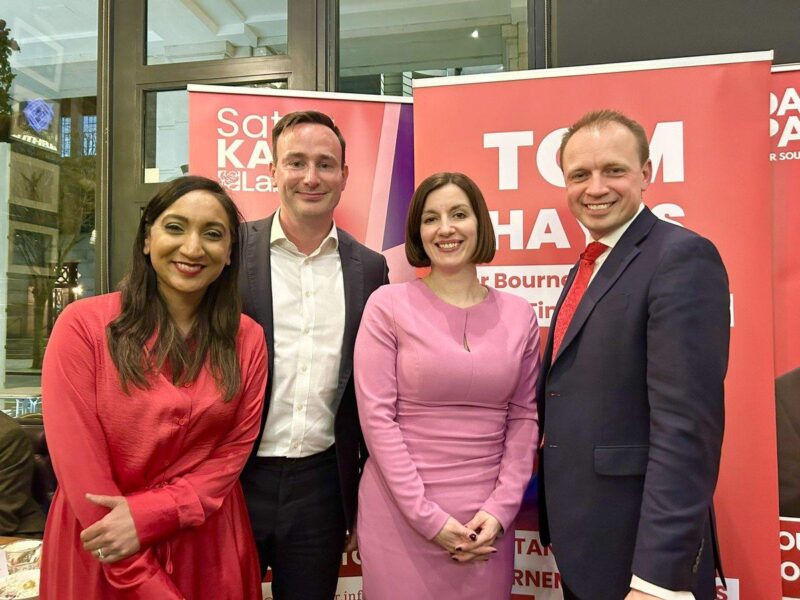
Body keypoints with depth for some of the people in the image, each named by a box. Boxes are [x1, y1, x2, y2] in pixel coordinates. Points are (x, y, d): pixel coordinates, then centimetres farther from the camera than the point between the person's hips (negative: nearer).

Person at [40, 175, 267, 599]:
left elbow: (236, 447, -3)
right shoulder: (82, 326, -13)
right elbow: (77, 460, -15)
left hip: (208, 544, 3)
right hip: (100, 546, -2)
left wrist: (148, 514, -17)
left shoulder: (246, 338, -3)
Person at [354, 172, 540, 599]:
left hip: (486, 516, 3)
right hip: (400, 511, -2)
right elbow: (377, 415, -10)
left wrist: (500, 508, -4)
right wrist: (427, 515, -11)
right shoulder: (388, 305, -7)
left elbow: (524, 418, 5)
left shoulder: (518, 315, 2)